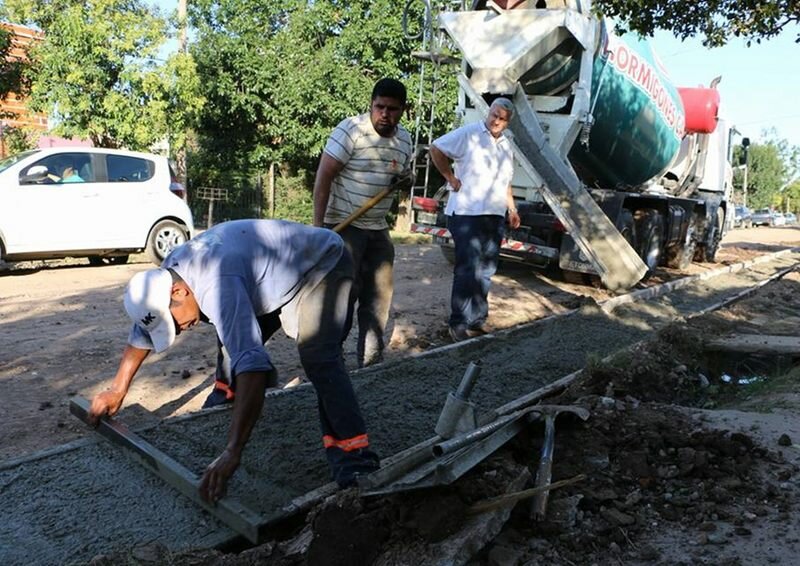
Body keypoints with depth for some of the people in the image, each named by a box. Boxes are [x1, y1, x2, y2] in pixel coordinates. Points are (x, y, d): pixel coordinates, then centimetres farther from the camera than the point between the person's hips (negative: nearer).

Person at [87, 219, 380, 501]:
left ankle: (352, 449, -35)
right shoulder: (166, 276, -8)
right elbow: (143, 330, 10)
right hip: (280, 272, 9)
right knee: (235, 336, 16)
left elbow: (250, 362, -47)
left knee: (318, 357, -31)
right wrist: (117, 389, 15)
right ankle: (230, 389, 46)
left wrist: (232, 452, -48)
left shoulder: (217, 286, -38)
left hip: (322, 265, -9)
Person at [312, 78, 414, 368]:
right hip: (343, 226, -7)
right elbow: (323, 176, -14)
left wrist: (405, 179, -3)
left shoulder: (404, 139, 9)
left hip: (378, 229, 7)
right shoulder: (350, 130, -12)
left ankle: (371, 361, 23)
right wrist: (318, 224, -19)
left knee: (379, 294, 10)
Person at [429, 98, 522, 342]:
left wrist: (512, 208, 20)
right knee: (468, 270, -9)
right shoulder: (468, 134, -5)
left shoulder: (506, 146, 18)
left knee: (485, 271, 11)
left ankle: (477, 321, 22)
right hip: (467, 213, -7)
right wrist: (452, 179, -9)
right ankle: (458, 324, 0)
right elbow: (436, 149, -6)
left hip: (495, 216, 8)